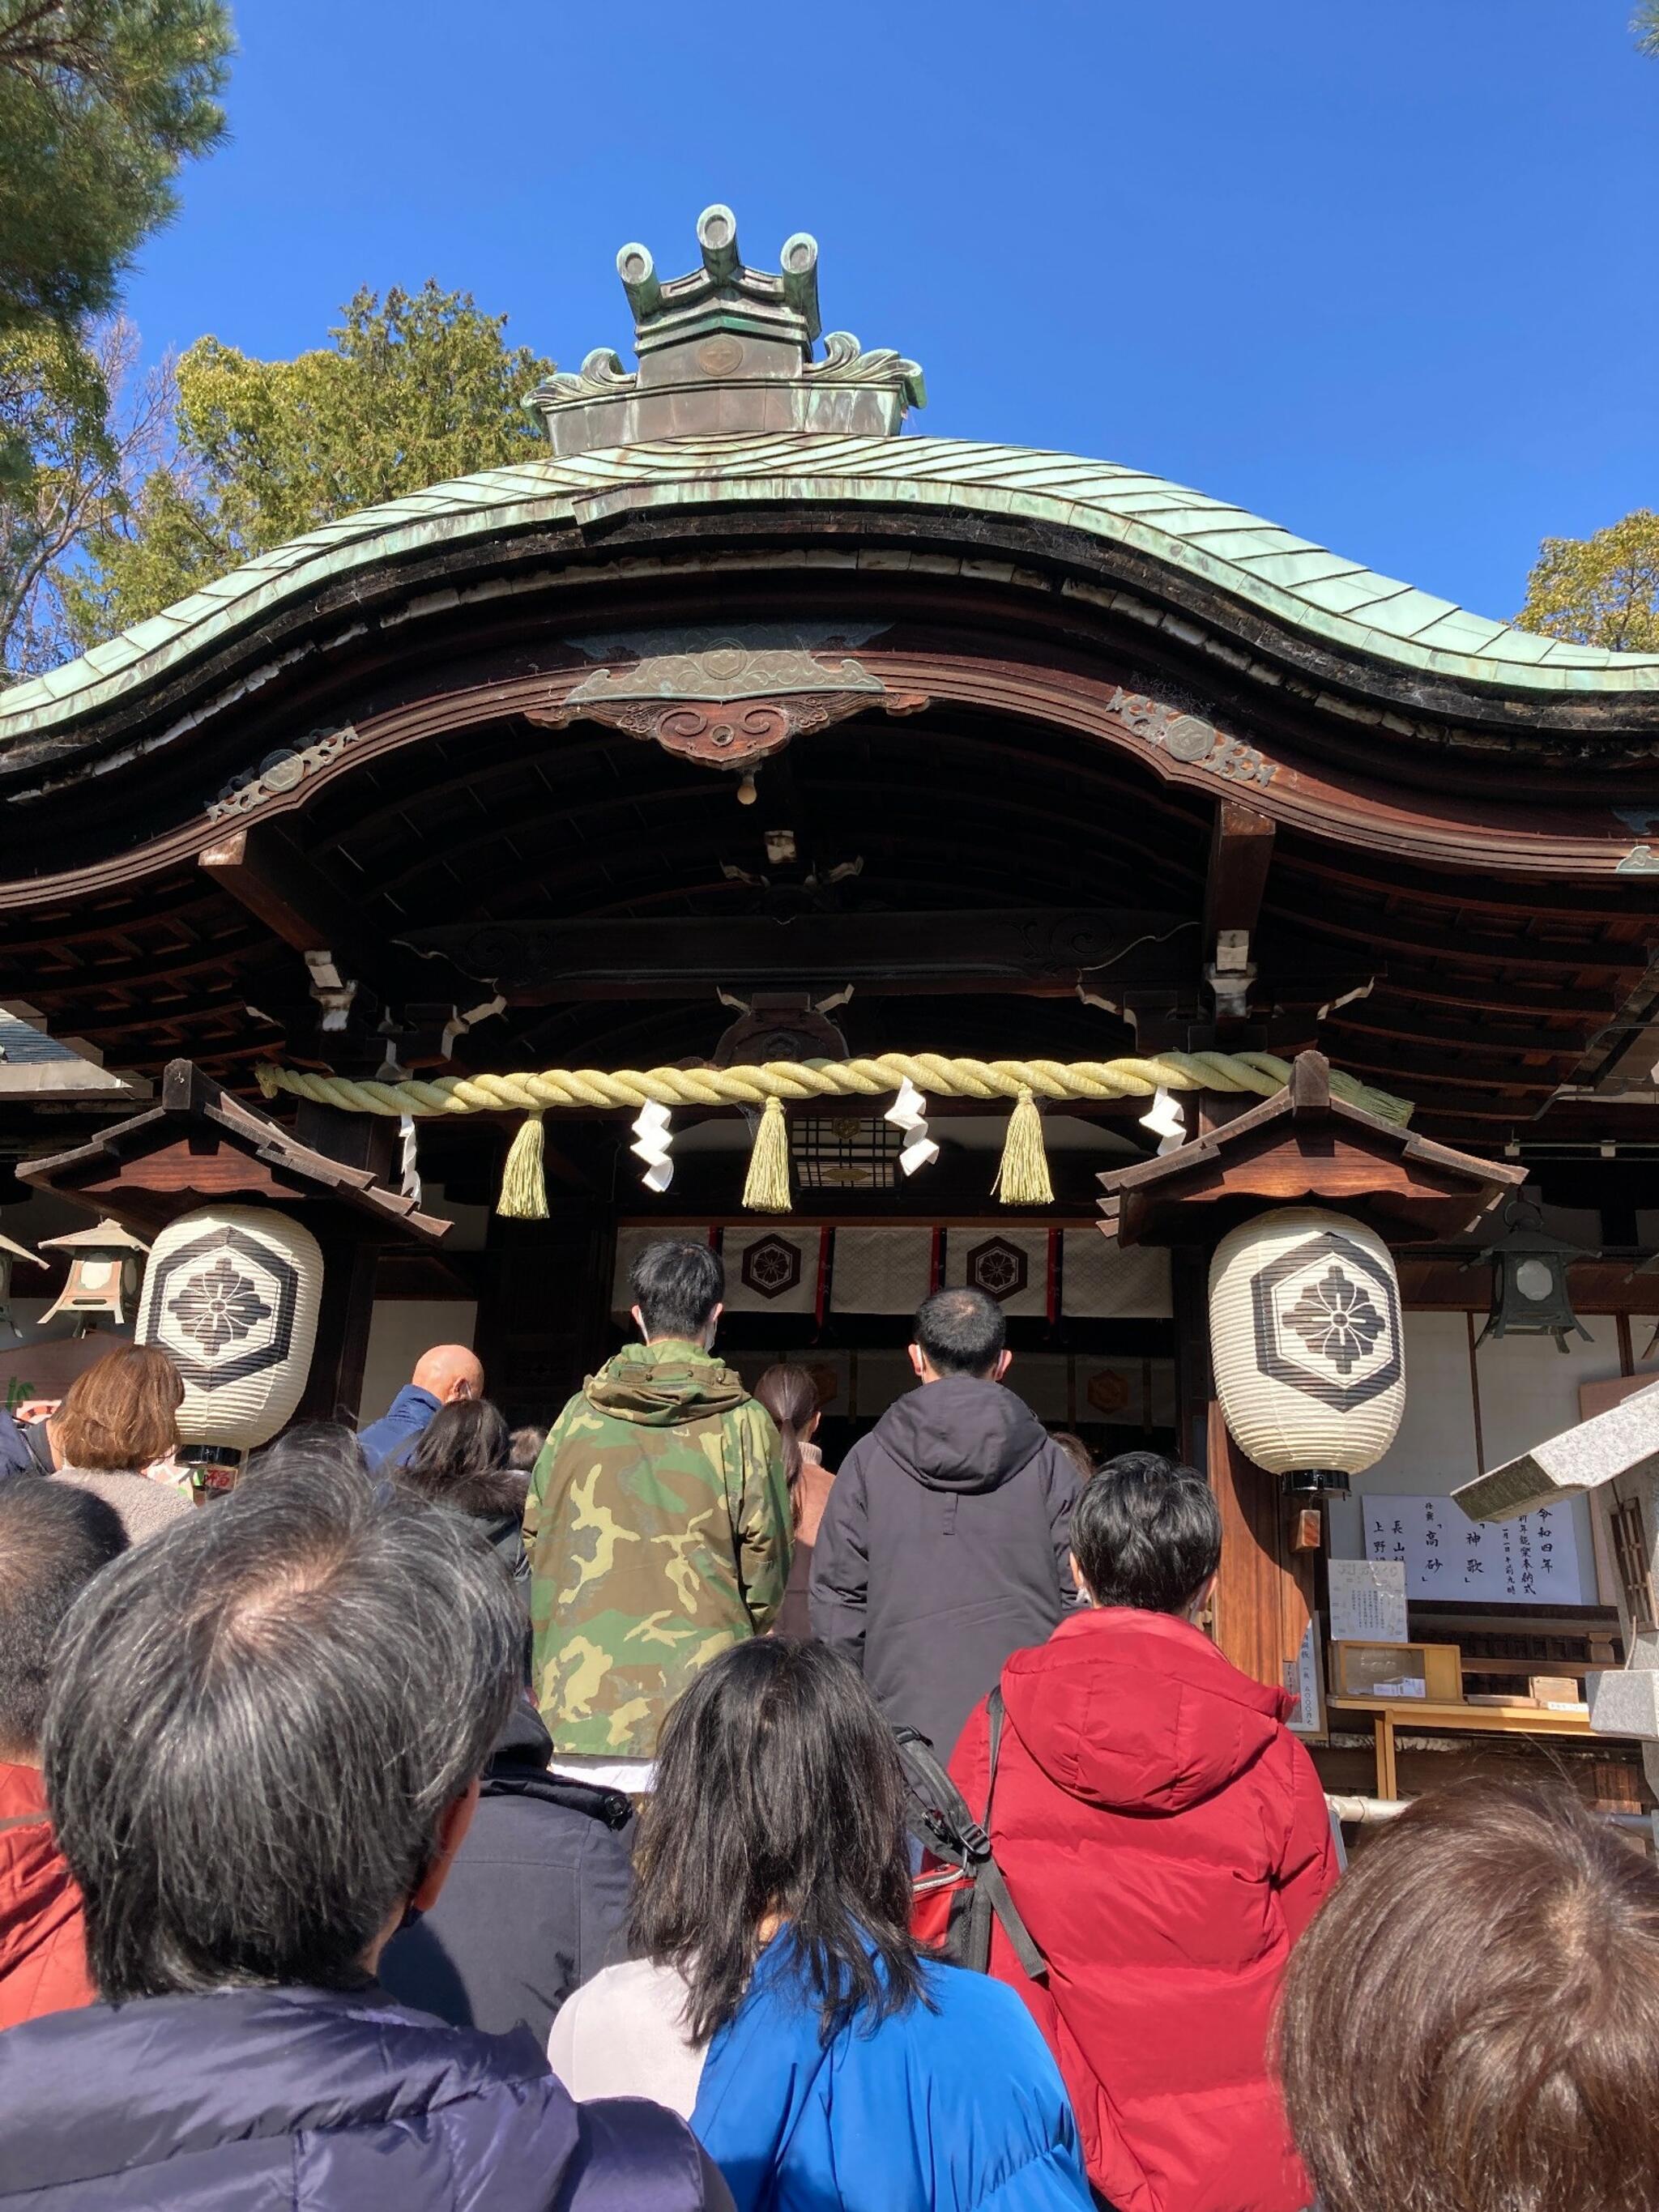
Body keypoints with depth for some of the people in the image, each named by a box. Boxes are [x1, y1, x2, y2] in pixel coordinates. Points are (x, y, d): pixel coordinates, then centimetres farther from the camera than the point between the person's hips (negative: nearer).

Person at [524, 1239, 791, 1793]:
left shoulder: (580, 1413, 5)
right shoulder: (743, 1422, -4)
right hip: (698, 1688, -2)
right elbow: (765, 1557, -1)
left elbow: (533, 1538, 10)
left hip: (580, 1694, 3)